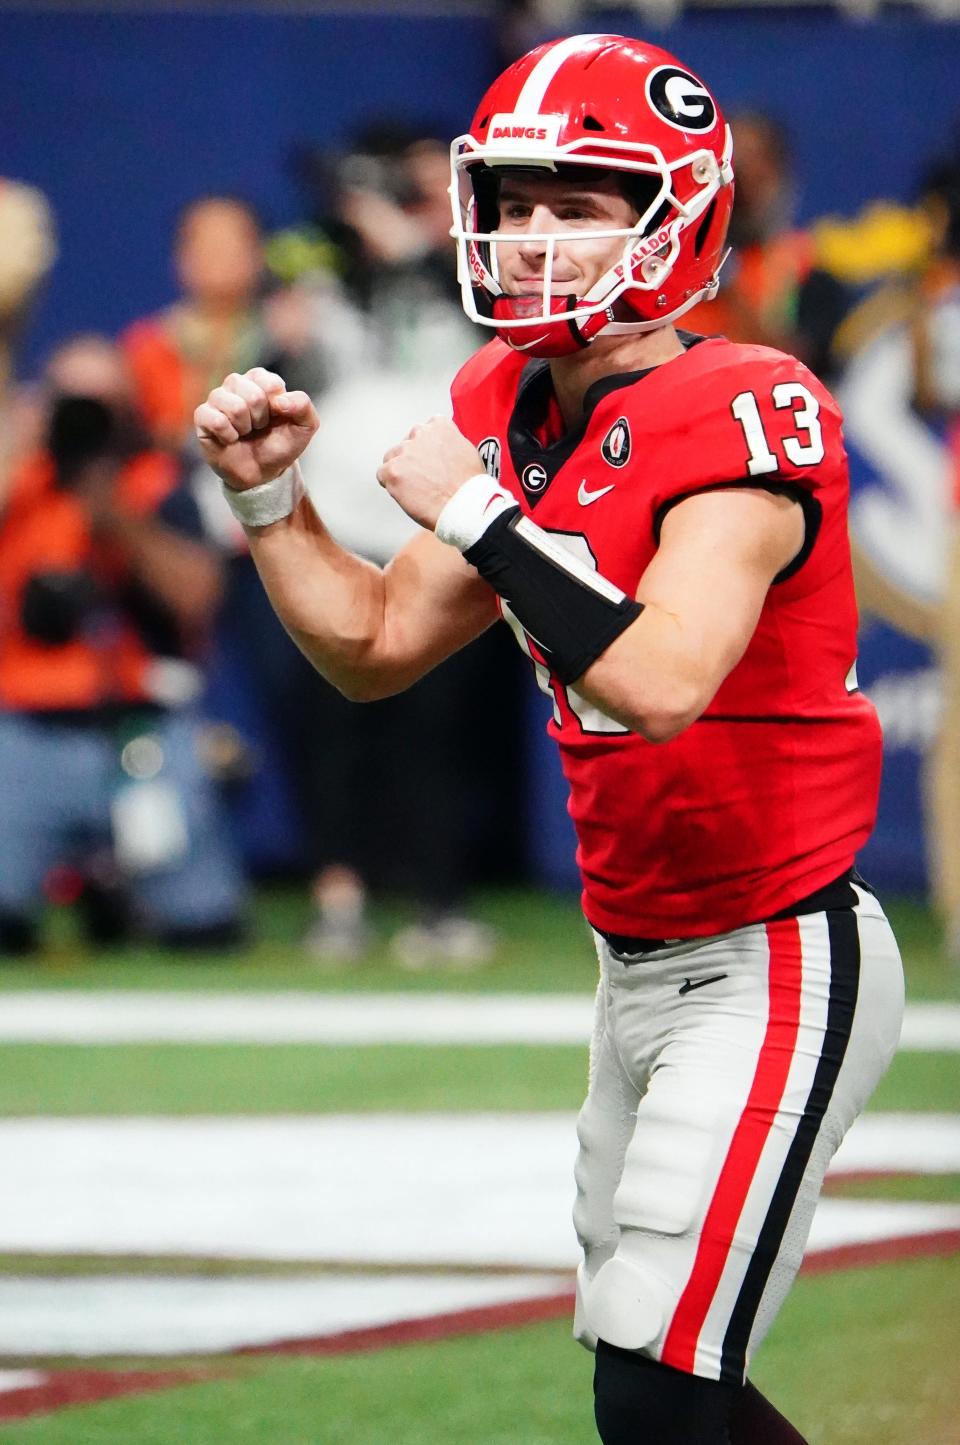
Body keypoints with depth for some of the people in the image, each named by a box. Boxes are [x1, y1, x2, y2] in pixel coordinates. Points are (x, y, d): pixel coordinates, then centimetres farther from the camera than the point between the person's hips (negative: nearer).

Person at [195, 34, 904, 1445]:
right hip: (639, 966, 9)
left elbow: (662, 680, -34)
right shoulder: (520, 413, 7)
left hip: (773, 967, -9)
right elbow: (377, 646, 16)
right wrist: (268, 494, 3)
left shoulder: (742, 416, -20)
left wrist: (476, 511, -26)